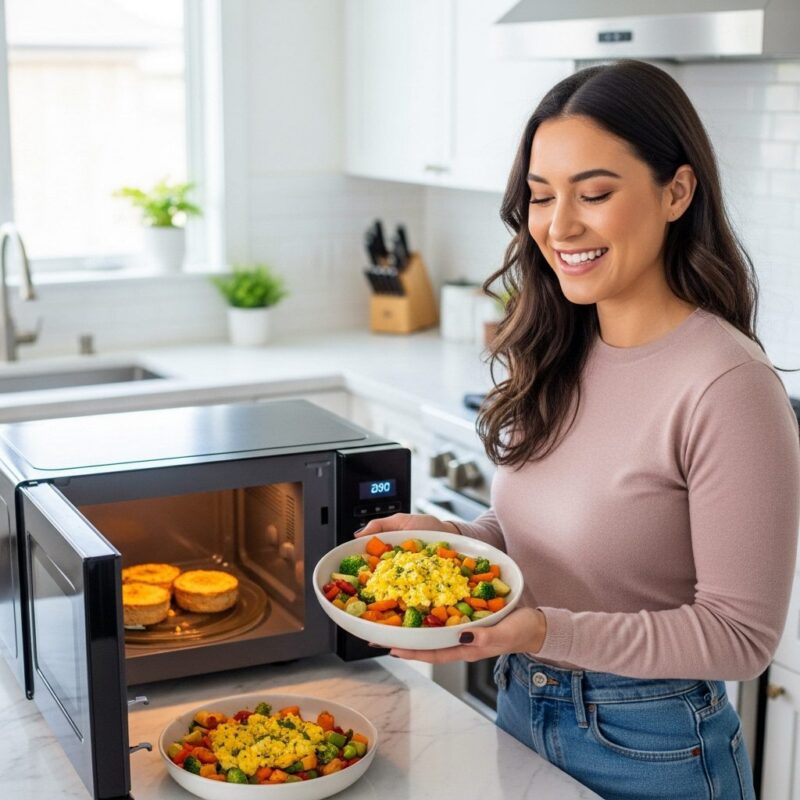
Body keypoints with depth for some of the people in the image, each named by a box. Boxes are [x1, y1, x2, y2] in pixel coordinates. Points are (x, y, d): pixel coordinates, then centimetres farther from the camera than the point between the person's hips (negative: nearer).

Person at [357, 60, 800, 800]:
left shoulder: (727, 386, -23)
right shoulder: (550, 357, -1)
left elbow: (739, 636, -20)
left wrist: (546, 630, -29)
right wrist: (446, 536, -8)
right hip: (519, 714, 7)